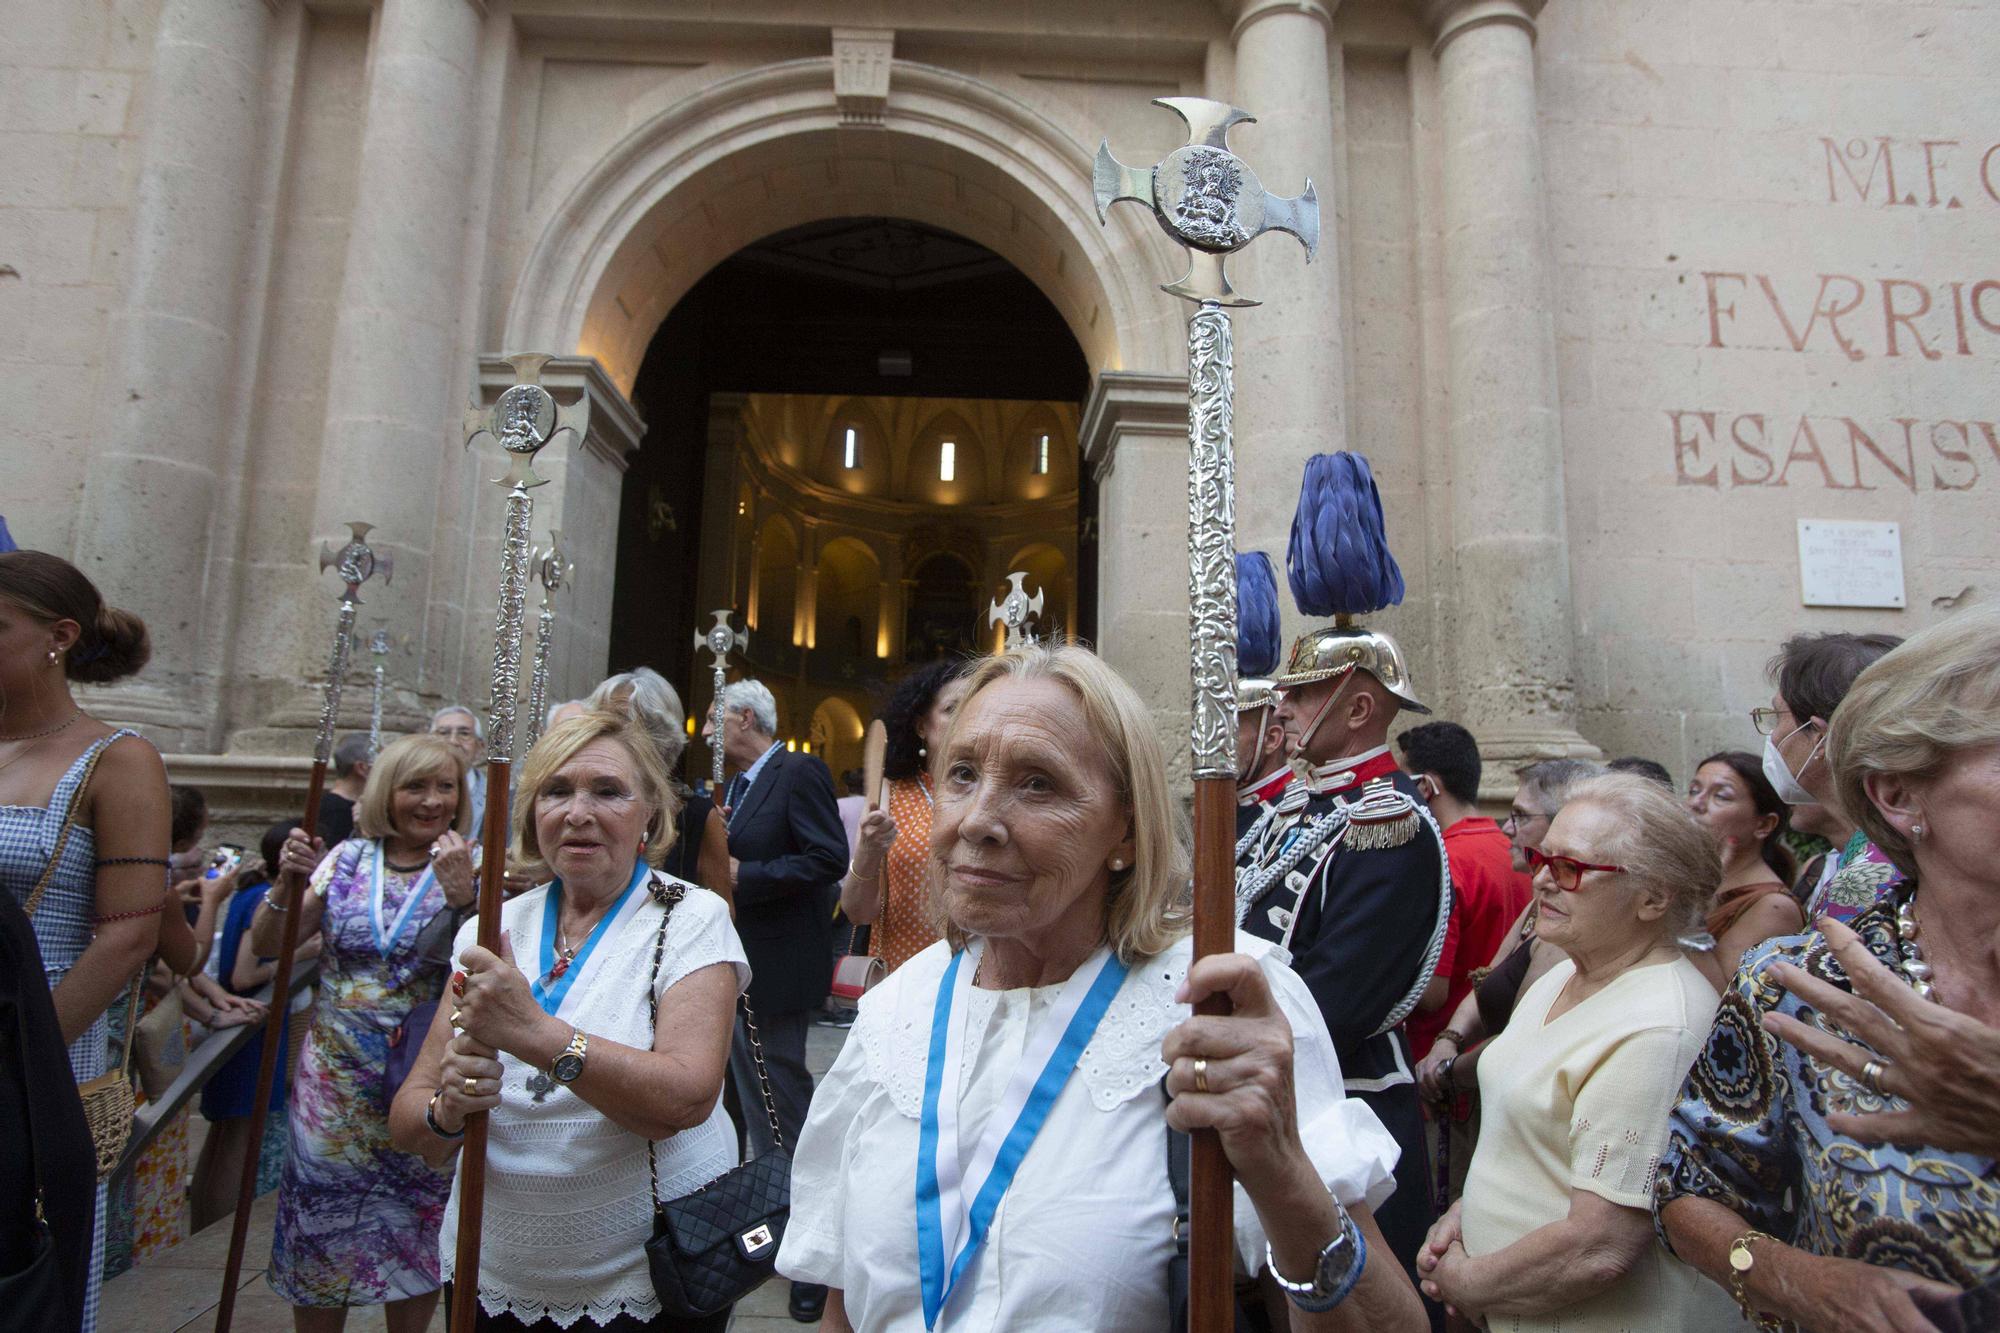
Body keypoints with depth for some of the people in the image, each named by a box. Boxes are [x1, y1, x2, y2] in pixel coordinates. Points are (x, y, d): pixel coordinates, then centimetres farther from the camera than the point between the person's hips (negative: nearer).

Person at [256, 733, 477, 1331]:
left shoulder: (472, 869, -7)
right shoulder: (348, 858, 2)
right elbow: (266, 946, 7)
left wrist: (461, 892, -28)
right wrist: (289, 884, -11)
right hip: (336, 1075, 2)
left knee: (414, 1222, 10)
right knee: (323, 1216, 11)